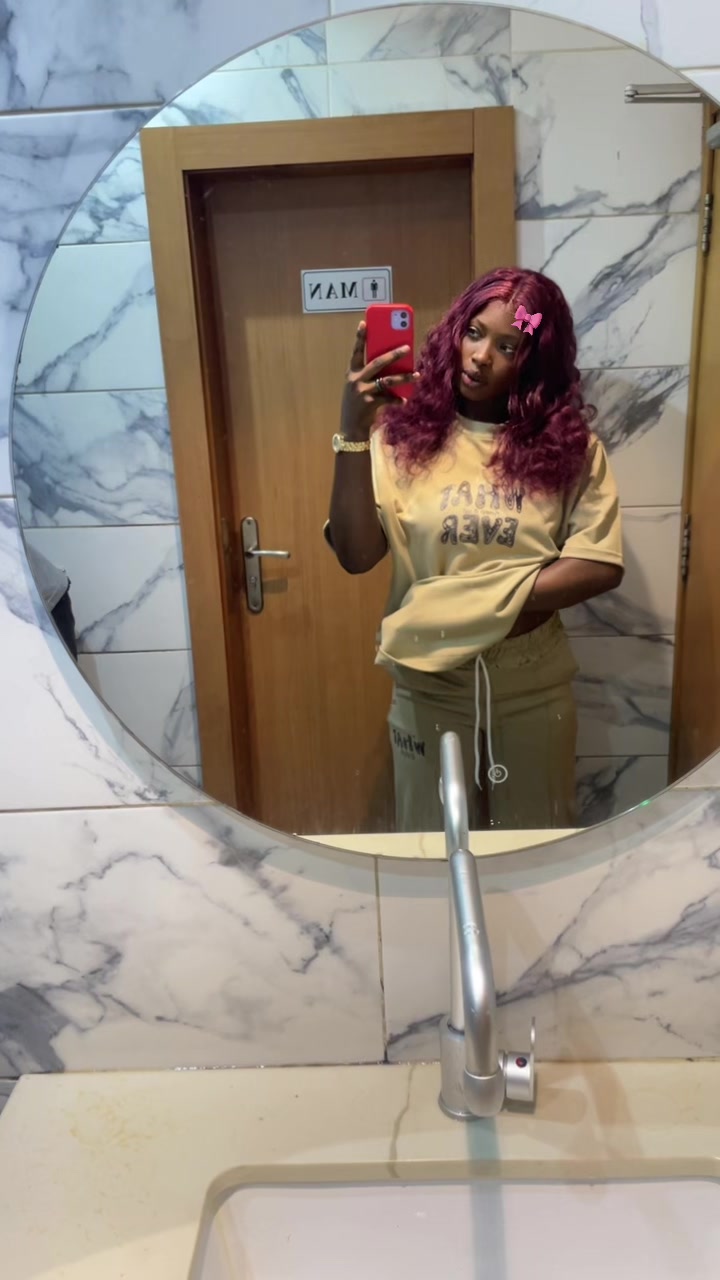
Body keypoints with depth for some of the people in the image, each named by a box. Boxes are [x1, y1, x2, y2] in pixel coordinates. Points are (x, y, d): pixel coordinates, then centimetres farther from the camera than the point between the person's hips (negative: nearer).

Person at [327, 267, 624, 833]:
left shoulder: (571, 444, -6)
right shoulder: (404, 432, -10)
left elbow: (601, 565, -10)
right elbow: (356, 555, -18)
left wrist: (492, 604, -18)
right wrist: (354, 434, -28)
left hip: (534, 691, 1)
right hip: (430, 688, -1)